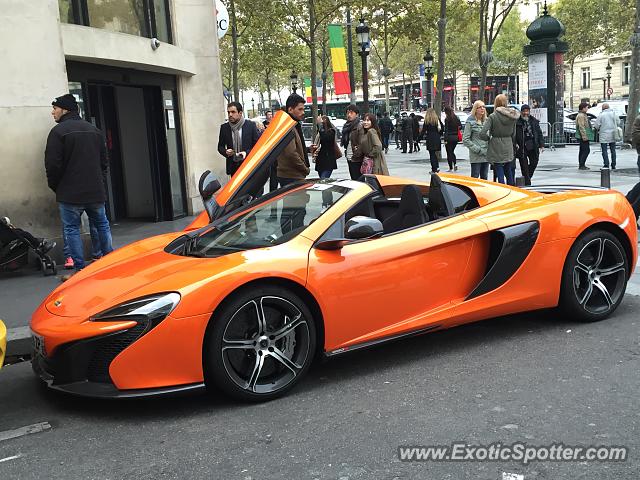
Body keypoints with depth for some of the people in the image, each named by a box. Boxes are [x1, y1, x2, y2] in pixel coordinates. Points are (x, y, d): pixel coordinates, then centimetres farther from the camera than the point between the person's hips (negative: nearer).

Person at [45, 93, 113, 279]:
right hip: (96, 191, 6)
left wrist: (55, 186, 2)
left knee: (71, 229, 3)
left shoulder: (58, 131, -10)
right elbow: (104, 161, 14)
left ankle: (80, 269, 1)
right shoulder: (94, 130, 10)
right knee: (102, 225, 17)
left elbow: (53, 164, -13)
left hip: (70, 193, -6)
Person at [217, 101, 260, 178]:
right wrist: (225, 152, -11)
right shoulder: (224, 127, 4)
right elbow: (220, 146, 12)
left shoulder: (251, 125, -4)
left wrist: (247, 153, -17)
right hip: (233, 167, 2)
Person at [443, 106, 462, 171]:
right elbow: (460, 126, 10)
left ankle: (451, 167, 2)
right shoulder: (456, 118, 5)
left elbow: (446, 130, -14)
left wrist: (445, 140, -14)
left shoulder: (447, 119, -12)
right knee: (452, 152, 20)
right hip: (456, 137, 6)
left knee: (449, 153, 3)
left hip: (449, 137, -6)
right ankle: (454, 164, 3)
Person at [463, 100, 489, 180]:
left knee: (484, 178, 11)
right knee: (475, 178, -2)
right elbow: (465, 140, -10)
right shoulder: (470, 122, -6)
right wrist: (478, 149, -14)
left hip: (486, 155, 6)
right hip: (476, 156, -6)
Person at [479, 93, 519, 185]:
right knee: (508, 172, 19)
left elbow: (482, 134, -20)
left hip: (496, 149, -5)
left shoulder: (493, 116, -13)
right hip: (508, 148, 5)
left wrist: (489, 138, -1)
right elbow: (513, 134, 9)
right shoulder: (512, 116, 2)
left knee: (500, 174, -1)